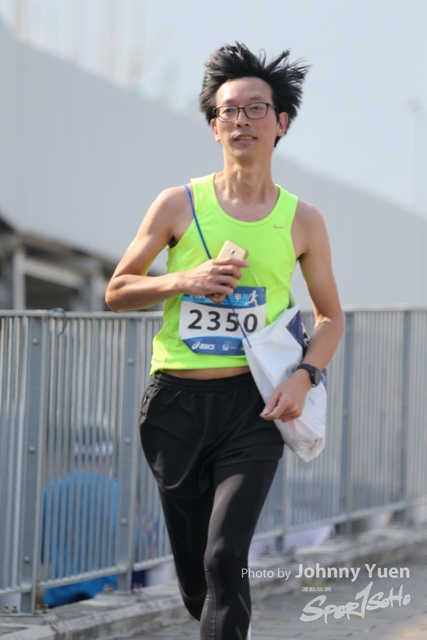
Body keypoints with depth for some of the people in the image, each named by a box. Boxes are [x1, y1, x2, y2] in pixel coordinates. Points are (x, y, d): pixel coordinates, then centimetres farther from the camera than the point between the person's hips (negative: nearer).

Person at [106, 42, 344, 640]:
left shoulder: (301, 220, 5)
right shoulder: (179, 205, 3)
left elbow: (330, 316, 14)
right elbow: (117, 291, 9)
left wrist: (304, 375, -6)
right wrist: (183, 281, -9)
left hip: (253, 408, -1)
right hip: (177, 404, 1)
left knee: (225, 559, -18)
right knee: (194, 571, 8)